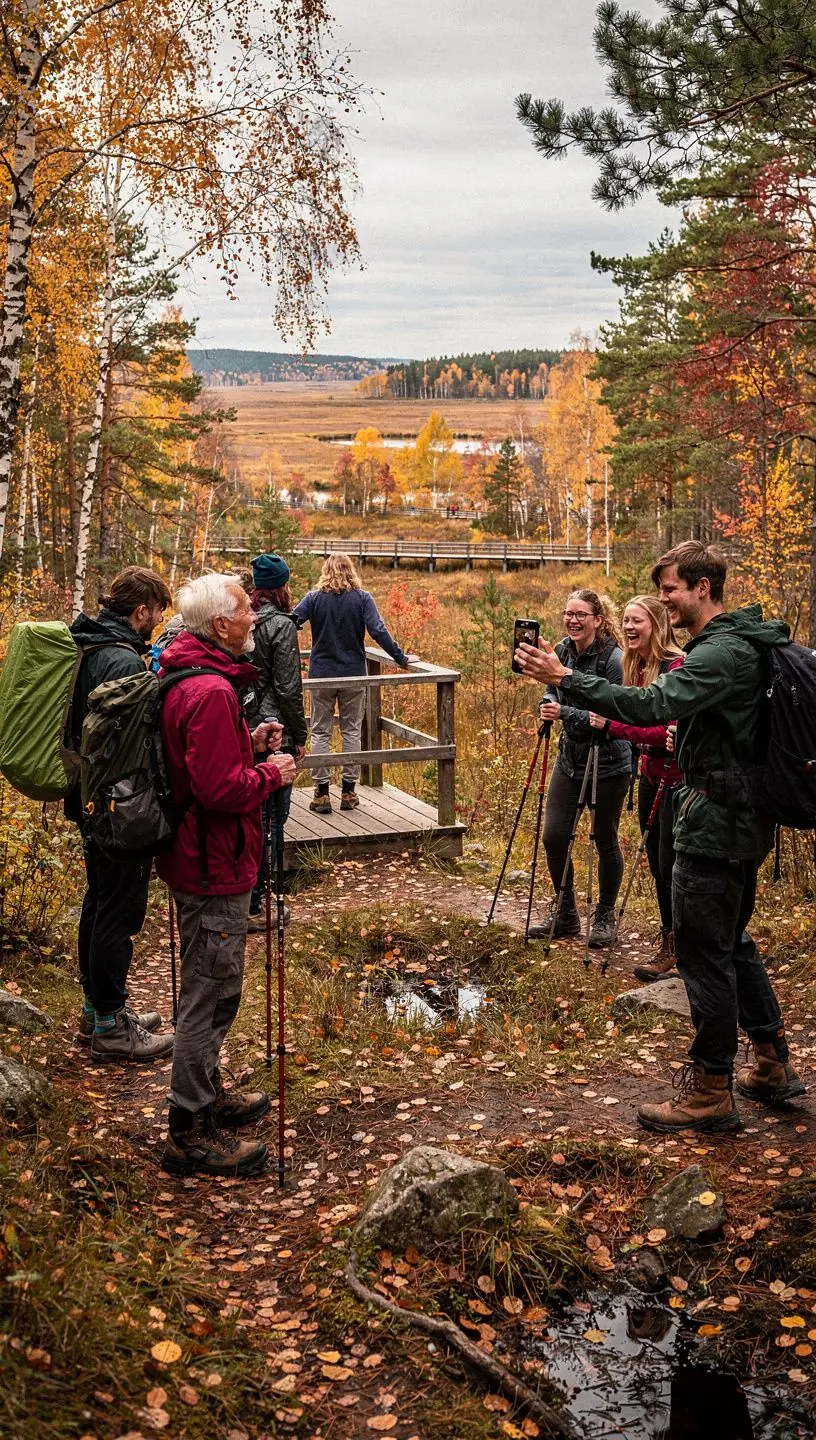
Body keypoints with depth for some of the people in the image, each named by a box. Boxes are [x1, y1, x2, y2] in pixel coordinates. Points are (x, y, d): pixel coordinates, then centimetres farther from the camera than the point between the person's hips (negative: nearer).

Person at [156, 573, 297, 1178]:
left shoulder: (186, 680, 9)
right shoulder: (211, 692, -25)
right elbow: (220, 788, -29)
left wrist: (249, 744, 7)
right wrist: (273, 773, -14)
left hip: (197, 855, 11)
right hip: (215, 866, -11)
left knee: (210, 990, 23)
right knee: (211, 995, -1)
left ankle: (207, 1095, 38)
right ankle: (191, 1135, 10)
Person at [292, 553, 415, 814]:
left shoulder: (314, 598, -3)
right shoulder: (362, 599, -4)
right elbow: (379, 632, -12)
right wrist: (401, 658, -6)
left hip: (321, 675, 0)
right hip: (354, 675, 0)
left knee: (320, 732, 8)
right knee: (352, 731, 10)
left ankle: (321, 793, 6)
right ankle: (349, 791, 12)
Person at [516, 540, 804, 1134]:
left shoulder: (723, 652, -21)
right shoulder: (742, 641, 13)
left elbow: (652, 706, -33)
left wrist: (564, 677, -33)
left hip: (716, 825, -11)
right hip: (745, 820, 11)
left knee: (703, 951, -2)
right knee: (731, 942, 20)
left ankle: (710, 1091, 7)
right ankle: (774, 1067, 29)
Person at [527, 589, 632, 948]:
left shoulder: (613, 659, -18)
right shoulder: (562, 650, 1)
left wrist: (565, 713, -28)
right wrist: (548, 704, -10)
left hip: (608, 764, -6)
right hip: (569, 759, 6)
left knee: (605, 840, 7)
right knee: (553, 837, 3)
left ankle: (604, 918, 25)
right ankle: (566, 917, 20)